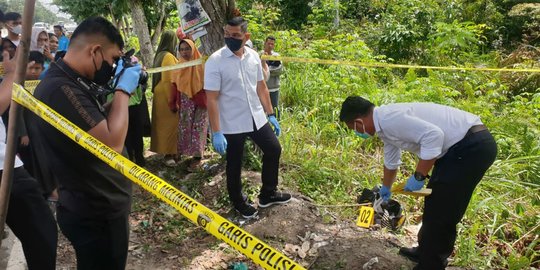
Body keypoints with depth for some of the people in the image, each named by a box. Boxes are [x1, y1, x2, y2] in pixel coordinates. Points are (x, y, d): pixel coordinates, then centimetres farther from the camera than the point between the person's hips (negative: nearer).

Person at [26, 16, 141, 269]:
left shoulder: (71, 82, 6)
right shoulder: (61, 88, -26)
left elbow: (102, 123, 14)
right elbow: (112, 144, -30)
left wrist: (119, 89, 3)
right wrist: (123, 90, -19)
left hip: (101, 205, 10)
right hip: (95, 214, -10)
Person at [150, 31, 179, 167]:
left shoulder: (159, 55, 11)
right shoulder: (169, 56, -17)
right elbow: (169, 80, -21)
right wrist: (172, 101, -20)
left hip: (160, 94, 9)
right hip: (167, 95, -9)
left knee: (163, 123, 14)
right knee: (169, 123, -4)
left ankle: (167, 151, 23)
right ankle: (169, 154, 1)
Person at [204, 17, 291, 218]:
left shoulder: (254, 56, 0)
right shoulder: (215, 61, -16)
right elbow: (212, 99, -17)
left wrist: (270, 114, 10)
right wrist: (216, 133, -20)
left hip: (257, 118, 6)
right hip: (232, 125, -5)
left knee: (274, 150, 14)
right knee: (234, 165, 10)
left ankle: (268, 194, 34)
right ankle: (238, 203, 34)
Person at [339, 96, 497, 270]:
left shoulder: (388, 118, -20)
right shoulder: (385, 123, 12)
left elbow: (433, 135, -29)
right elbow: (391, 162, 29)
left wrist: (418, 177, -19)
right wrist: (386, 188, 46)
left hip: (473, 147, -10)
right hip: (467, 144, 10)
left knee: (439, 212, 0)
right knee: (436, 205, 21)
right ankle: (428, 253, 39)